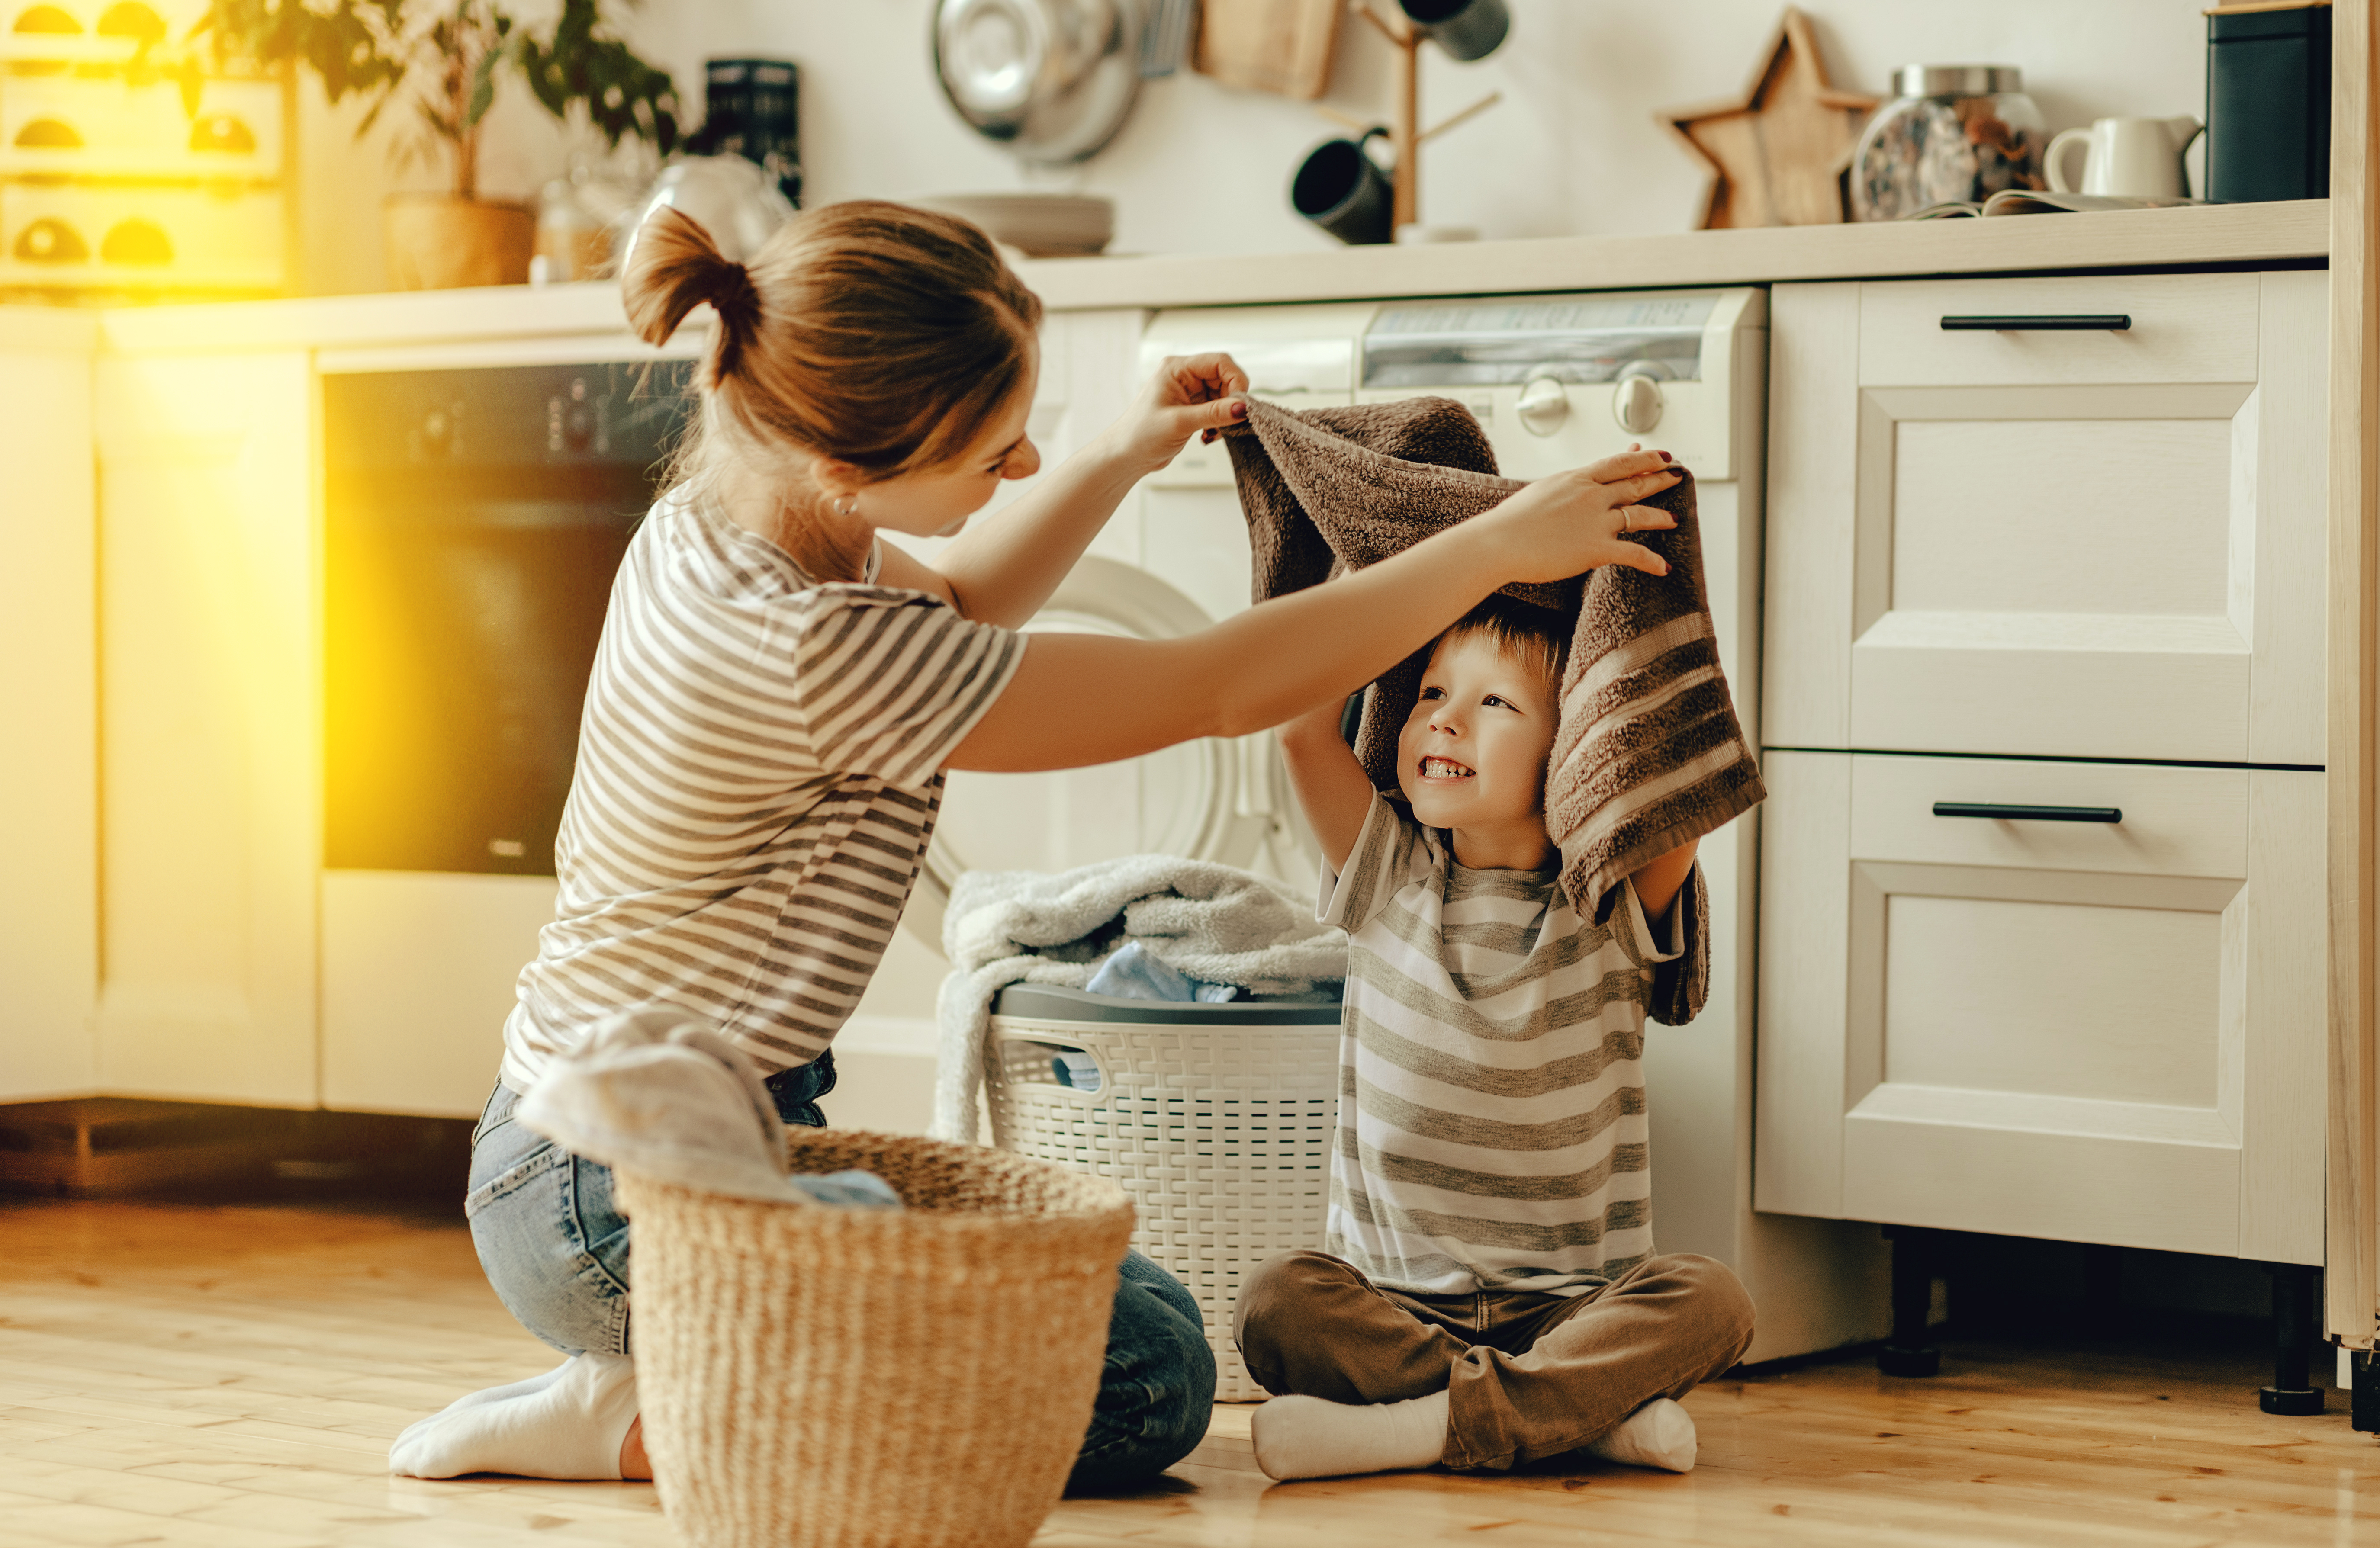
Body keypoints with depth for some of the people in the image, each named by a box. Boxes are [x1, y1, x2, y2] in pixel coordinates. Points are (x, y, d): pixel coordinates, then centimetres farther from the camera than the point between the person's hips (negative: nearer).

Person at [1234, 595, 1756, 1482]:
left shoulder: (1610, 905, 1)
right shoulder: (1391, 877, 7)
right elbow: (1303, 728, -6)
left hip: (1576, 1306, -1)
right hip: (1397, 1299, 1)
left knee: (1709, 1302, -28)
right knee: (1277, 1303, -29)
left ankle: (1430, 1422, -32)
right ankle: (1592, 1410, -28)